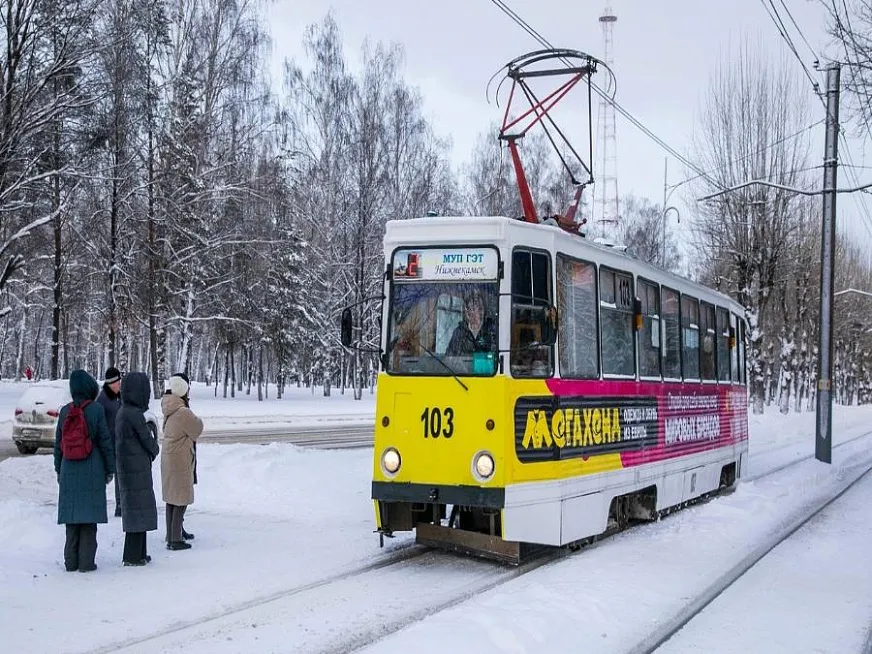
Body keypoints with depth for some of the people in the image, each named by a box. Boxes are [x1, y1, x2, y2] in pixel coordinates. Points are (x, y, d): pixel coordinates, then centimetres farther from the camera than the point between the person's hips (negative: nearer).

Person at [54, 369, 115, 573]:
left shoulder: (65, 411, 2)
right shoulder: (96, 410, -9)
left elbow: (58, 443, 8)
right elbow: (105, 441, -7)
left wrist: (59, 470, 17)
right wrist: (110, 469, 2)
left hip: (69, 470, 4)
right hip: (93, 470, -4)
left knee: (72, 515, 9)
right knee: (89, 517, 1)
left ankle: (71, 561, 13)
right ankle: (86, 562, 2)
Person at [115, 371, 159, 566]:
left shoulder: (122, 413, 10)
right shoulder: (134, 415, -19)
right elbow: (148, 441, -12)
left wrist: (150, 450, 7)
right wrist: (155, 451, 10)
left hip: (126, 469, 9)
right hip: (138, 470, -9)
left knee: (134, 511, 16)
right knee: (138, 511, -2)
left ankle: (138, 553, 24)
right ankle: (132, 556, 3)